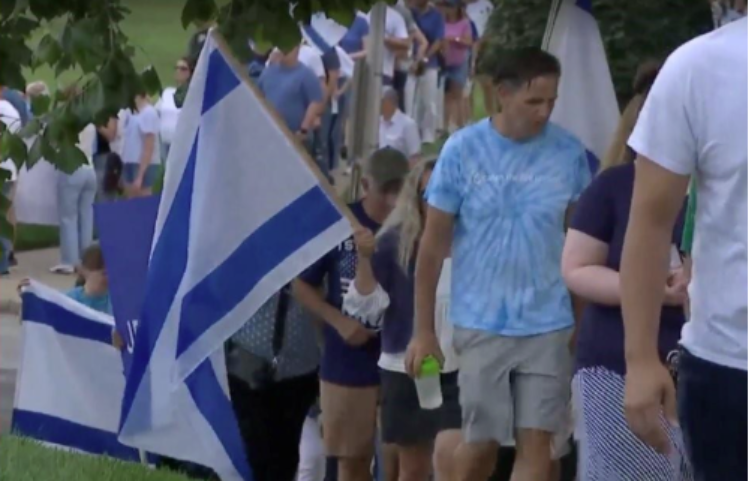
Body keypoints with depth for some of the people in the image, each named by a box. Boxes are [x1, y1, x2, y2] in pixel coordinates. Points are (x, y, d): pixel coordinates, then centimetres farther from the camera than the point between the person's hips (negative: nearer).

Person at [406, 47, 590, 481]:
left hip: (548, 324, 1)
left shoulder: (569, 153, -1)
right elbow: (433, 245, 0)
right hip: (481, 324, -1)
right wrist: (424, 330, -1)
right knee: (482, 441, 8)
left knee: (537, 445, -2)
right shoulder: (462, 150, -5)